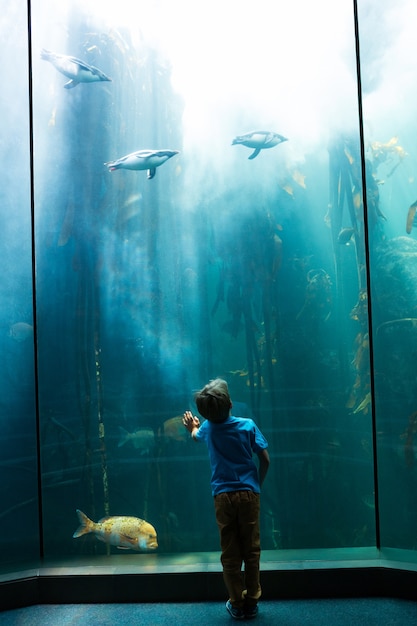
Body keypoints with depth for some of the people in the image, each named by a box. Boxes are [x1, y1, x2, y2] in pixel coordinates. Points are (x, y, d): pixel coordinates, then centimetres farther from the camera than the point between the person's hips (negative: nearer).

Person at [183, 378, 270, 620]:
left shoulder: (208, 427, 5)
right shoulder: (248, 425, -4)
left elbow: (197, 435, 31)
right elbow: (265, 459, -3)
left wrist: (192, 429, 55)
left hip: (223, 496, 2)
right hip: (249, 493, -1)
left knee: (230, 553, 8)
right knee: (251, 550, 8)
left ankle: (237, 603, 12)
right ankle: (251, 602, 15)